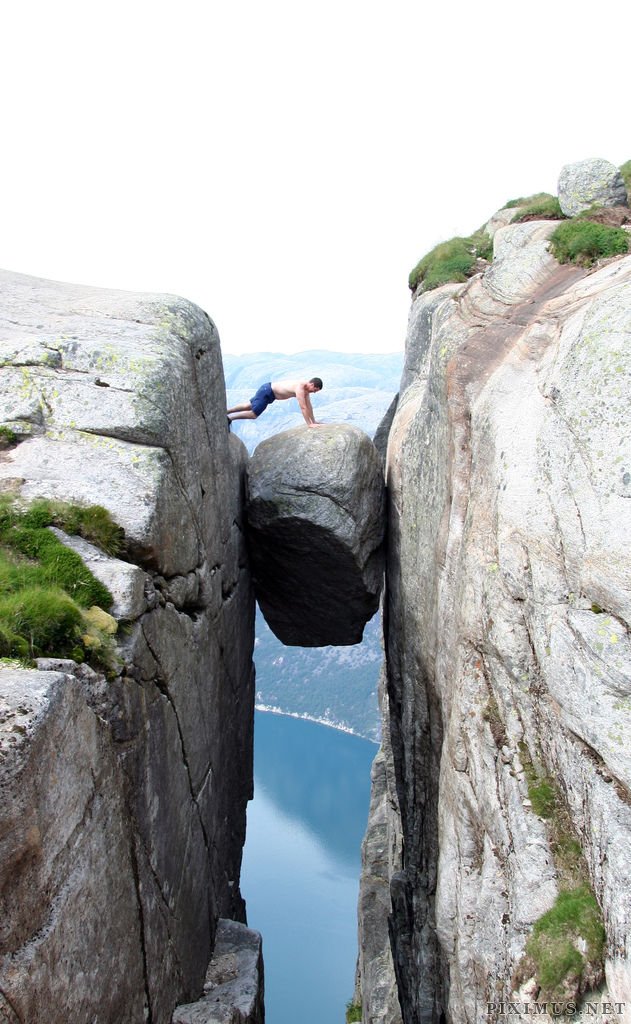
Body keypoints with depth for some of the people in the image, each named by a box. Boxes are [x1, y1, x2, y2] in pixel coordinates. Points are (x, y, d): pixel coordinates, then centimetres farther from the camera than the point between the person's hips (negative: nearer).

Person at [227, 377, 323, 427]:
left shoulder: (306, 387, -1)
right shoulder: (300, 388, -30)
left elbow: (308, 405, 7)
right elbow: (303, 407, -32)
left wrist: (313, 421, 8)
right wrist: (309, 424, -29)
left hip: (270, 388, 9)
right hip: (267, 392, -9)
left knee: (248, 406, 20)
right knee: (253, 414, -9)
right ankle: (228, 418, -1)